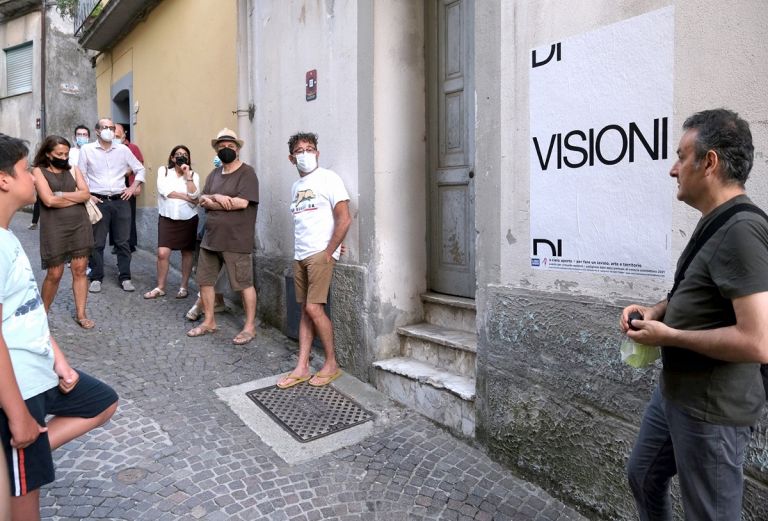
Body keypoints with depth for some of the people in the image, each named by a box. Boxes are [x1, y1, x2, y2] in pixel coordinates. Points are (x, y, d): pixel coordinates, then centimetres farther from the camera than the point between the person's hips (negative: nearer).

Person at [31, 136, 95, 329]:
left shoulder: (73, 170, 10)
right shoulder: (39, 171, 0)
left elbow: (86, 194, -3)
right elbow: (49, 200, -13)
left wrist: (61, 195, -11)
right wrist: (77, 197, -5)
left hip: (80, 225, 3)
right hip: (55, 228, -3)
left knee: (80, 270, 4)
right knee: (54, 274, 1)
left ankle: (81, 314, 13)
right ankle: (43, 313, 22)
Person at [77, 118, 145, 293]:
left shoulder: (123, 149, 8)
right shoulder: (86, 150, 3)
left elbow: (140, 169, 14)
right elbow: (81, 175, 4)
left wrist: (133, 187, 4)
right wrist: (87, 195, -5)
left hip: (121, 201, 2)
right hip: (98, 201, -1)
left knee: (123, 241, 5)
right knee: (97, 243, 3)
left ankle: (125, 278, 12)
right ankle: (96, 278, 14)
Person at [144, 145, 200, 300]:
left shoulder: (193, 174, 4)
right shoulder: (163, 171, 4)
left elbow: (194, 194, -12)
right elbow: (164, 190, -13)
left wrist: (187, 175, -13)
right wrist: (187, 197, -11)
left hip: (188, 219, 1)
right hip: (167, 218, 0)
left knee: (187, 253, 8)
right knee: (162, 253, -7)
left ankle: (184, 286, 20)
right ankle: (160, 287, 8)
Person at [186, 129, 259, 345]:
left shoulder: (247, 172, -8)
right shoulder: (214, 174, 15)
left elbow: (242, 202, -19)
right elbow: (203, 200, 8)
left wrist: (212, 202, -7)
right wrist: (217, 198, -15)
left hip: (236, 241, -7)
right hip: (211, 238, 8)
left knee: (244, 284, 0)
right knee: (204, 280, 13)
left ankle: (250, 326, 14)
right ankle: (209, 321, 29)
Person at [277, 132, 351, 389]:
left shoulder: (328, 178, -5)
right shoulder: (295, 187, 17)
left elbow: (344, 219, -12)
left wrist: (329, 252, -12)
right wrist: (301, 250, 9)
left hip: (321, 254, -7)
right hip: (300, 255, 7)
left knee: (313, 308, -10)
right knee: (305, 310, 7)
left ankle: (332, 364, 5)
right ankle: (302, 368, 12)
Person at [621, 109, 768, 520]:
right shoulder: (712, 223, 7)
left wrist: (668, 335, -20)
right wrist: (655, 311, 3)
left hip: (710, 409, -9)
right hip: (674, 392, 9)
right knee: (643, 476, 25)